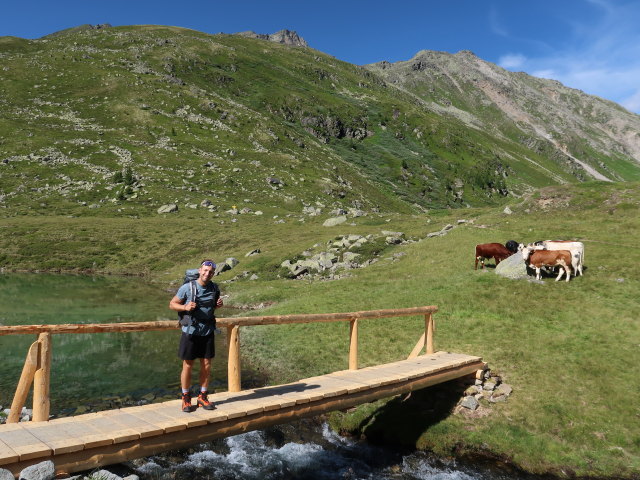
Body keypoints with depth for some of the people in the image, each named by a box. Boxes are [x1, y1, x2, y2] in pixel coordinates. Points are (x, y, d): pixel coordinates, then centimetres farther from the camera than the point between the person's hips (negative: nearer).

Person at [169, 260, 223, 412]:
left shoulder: (214, 288, 3)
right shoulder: (187, 287, -11)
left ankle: (202, 397, 21)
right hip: (190, 331, -4)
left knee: (206, 365, 7)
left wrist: (219, 304, -2)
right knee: (188, 366, 4)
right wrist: (185, 307, -22)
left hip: (208, 331, 4)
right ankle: (186, 399, 19)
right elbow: (172, 304, -3)